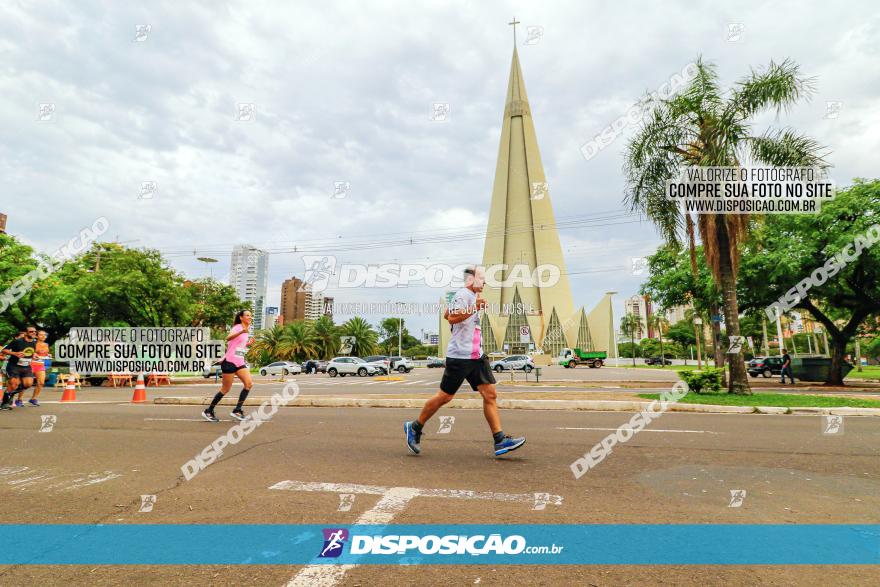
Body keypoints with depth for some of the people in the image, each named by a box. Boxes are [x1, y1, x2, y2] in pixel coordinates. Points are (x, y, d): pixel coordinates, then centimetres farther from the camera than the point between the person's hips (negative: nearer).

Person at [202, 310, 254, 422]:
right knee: (226, 389, 0)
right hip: (230, 361, -7)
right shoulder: (238, 327, -11)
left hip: (240, 362, 7)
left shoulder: (246, 330, 13)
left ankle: (237, 410, -4)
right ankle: (208, 411, 17)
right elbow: (228, 338, -33)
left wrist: (248, 344, 11)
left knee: (249, 383, -11)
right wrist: (241, 332, -48)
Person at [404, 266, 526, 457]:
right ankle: (415, 428, 18)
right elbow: (451, 318, -26)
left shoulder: (472, 296, 19)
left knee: (490, 394, 0)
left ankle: (500, 441, 1)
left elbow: (446, 314, 28)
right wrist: (474, 309, -32)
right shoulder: (463, 294, -11)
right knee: (445, 396, 1)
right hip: (460, 355, -9)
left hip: (476, 356, 9)